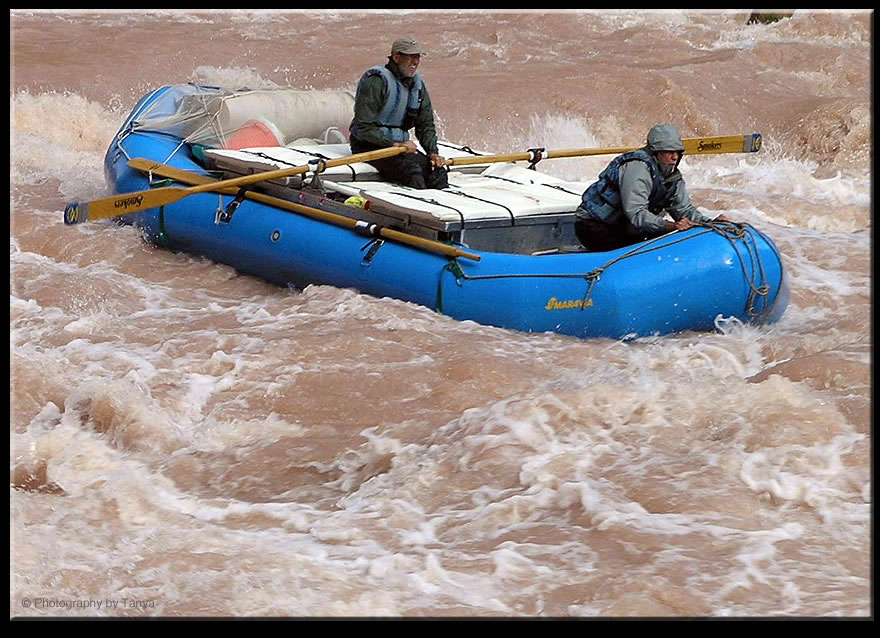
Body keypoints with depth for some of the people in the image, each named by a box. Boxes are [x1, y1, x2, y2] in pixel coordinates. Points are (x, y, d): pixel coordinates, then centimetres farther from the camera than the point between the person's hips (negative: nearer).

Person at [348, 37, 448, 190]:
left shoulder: (417, 84, 10)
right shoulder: (377, 81, -15)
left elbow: (426, 125, 14)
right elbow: (363, 127, -19)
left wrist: (433, 152, -4)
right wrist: (394, 144, -25)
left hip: (399, 143, 7)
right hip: (369, 145, -7)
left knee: (437, 170, -16)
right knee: (411, 170, -32)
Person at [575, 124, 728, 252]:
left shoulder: (673, 176, 3)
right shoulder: (638, 167, -26)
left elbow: (684, 209, 3)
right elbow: (636, 213, -35)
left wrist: (709, 223, -16)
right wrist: (669, 226, -47)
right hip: (594, 226, -9)